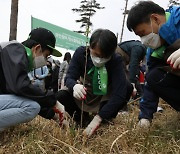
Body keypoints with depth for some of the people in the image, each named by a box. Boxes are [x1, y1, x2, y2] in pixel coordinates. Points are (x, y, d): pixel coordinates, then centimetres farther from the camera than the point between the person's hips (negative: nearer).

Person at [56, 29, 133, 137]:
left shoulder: (116, 60, -28)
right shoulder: (81, 53, -22)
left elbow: (119, 93, -37)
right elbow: (69, 77, -24)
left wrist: (98, 118, -46)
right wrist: (74, 86, -51)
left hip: (105, 99, -1)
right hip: (84, 97, 1)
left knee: (127, 87, -28)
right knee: (61, 96, -28)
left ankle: (106, 119, -4)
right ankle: (81, 116, 4)